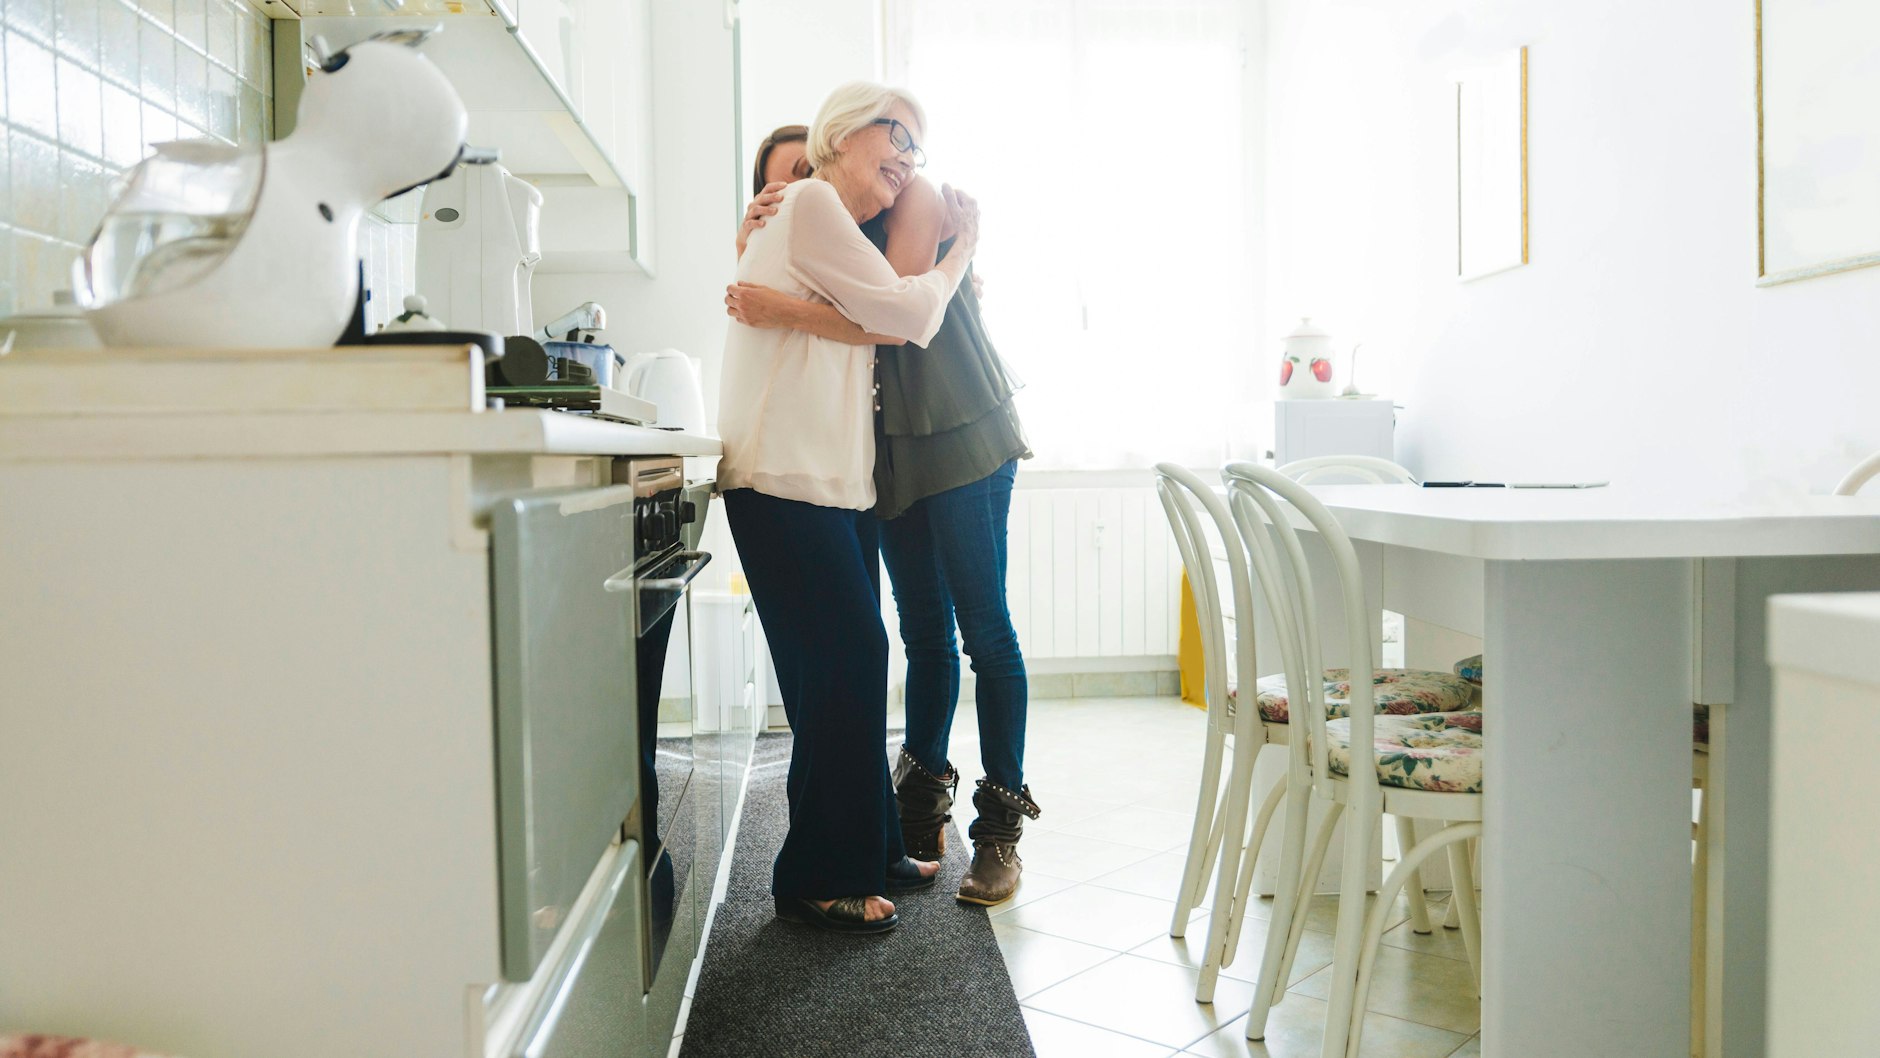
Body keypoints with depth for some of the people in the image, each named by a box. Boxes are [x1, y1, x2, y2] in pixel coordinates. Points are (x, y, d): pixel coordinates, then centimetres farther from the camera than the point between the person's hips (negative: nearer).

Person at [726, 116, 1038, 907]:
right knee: (924, 633, 10)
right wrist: (753, 250, -12)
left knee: (983, 628, -6)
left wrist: (783, 310, -26)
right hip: (891, 449, 6)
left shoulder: (913, 198, -6)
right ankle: (923, 795, 22)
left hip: (962, 434, -6)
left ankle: (1000, 825, 2)